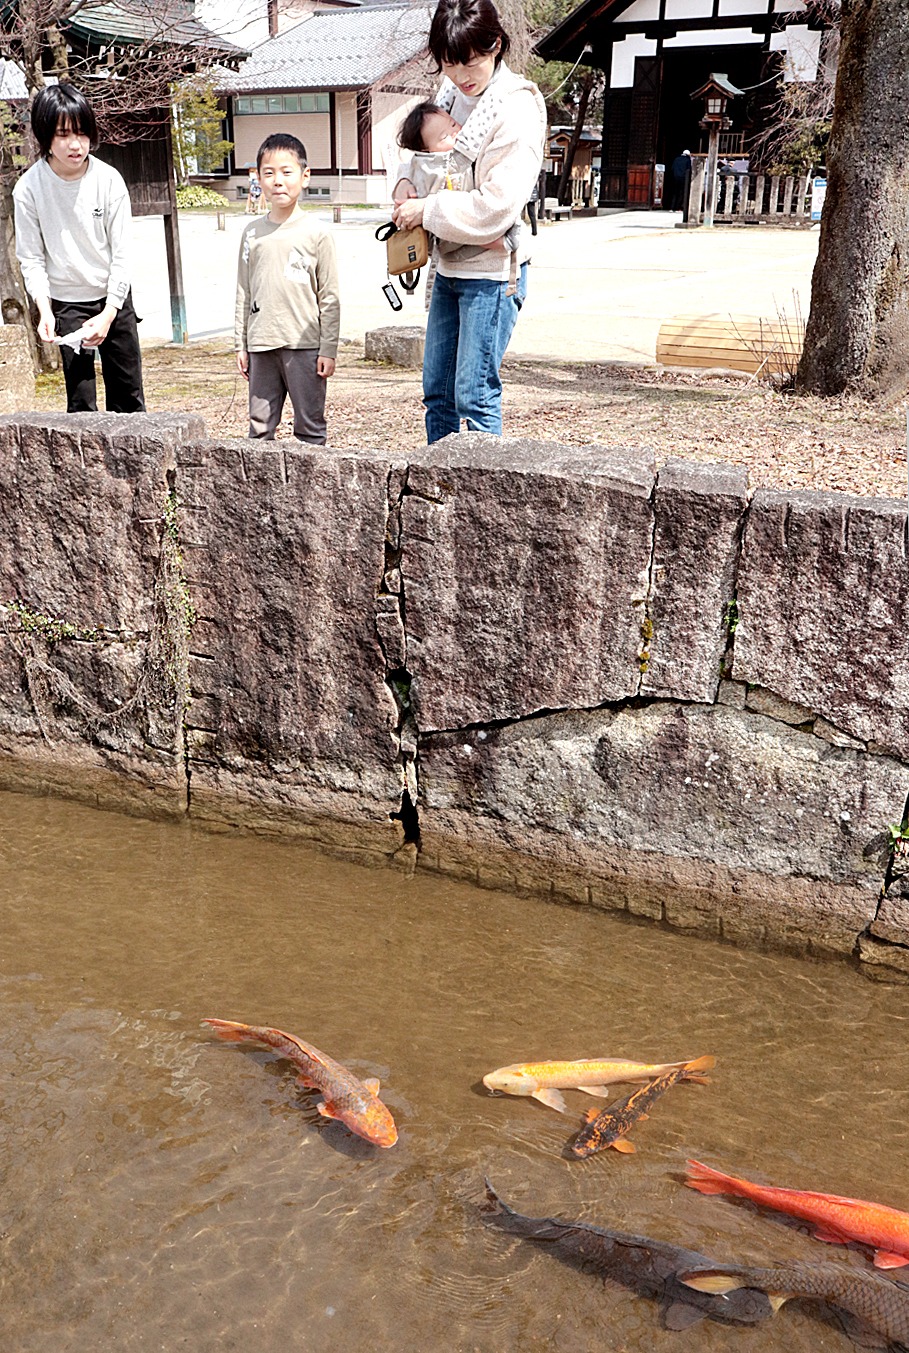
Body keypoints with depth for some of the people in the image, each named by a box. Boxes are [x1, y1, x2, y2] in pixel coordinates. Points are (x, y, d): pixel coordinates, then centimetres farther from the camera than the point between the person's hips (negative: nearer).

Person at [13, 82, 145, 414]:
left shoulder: (109, 180, -11)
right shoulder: (29, 188, -12)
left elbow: (122, 254, -8)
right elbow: (31, 259, -5)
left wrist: (109, 314, -15)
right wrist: (44, 310, -19)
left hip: (115, 298, 1)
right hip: (66, 302, -1)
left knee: (128, 393, 7)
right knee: (81, 401, -5)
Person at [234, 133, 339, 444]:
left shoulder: (316, 233, -1)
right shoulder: (253, 232, 9)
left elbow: (329, 298, -1)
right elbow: (244, 294, 13)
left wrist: (328, 350, -6)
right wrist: (241, 345, 10)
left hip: (304, 345, -3)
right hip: (262, 346, 3)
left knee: (309, 427, 3)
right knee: (260, 426, 6)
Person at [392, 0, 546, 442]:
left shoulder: (518, 107, -15)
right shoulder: (453, 91, 7)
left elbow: (497, 205, -22)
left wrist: (425, 210, -14)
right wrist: (406, 179, 2)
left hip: (491, 273, -8)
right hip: (449, 268, 8)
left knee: (474, 396, -6)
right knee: (436, 390, 12)